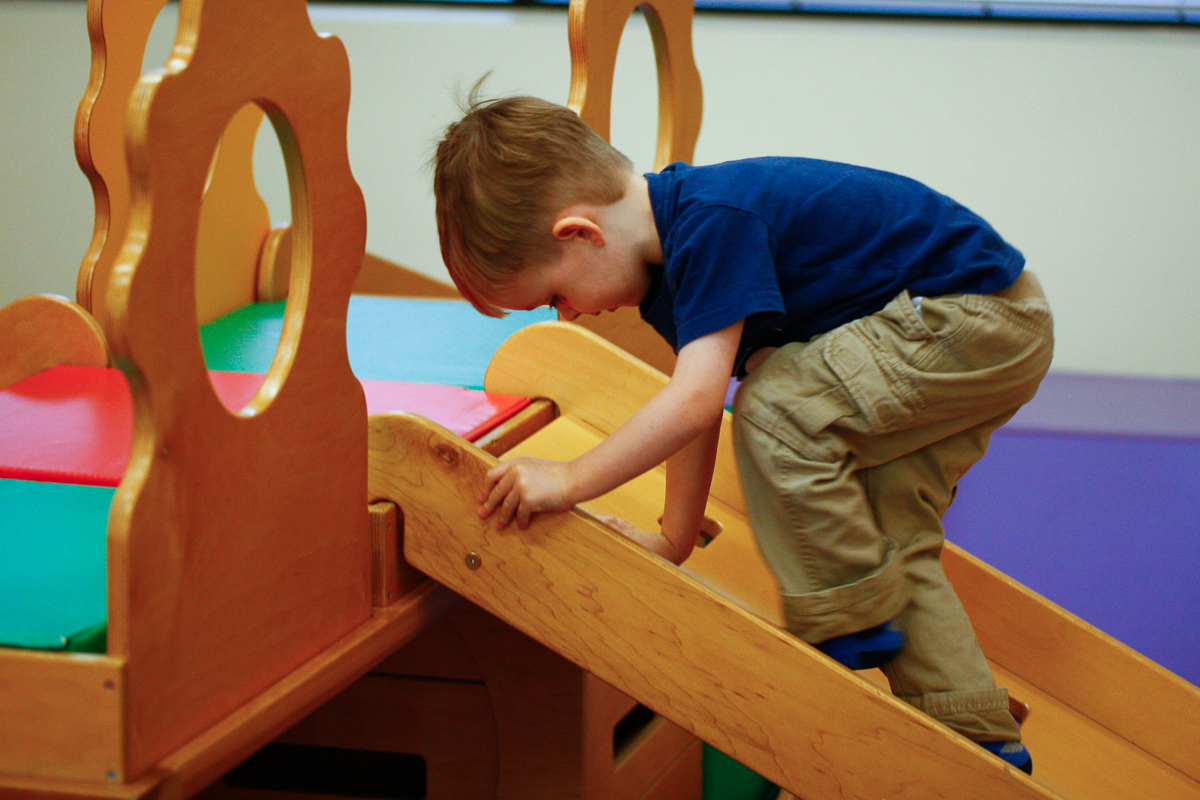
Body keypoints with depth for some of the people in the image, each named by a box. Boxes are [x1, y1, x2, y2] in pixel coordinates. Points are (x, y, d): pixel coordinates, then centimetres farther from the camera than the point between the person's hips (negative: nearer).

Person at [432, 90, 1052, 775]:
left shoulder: (709, 225, -26)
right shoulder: (673, 243, 6)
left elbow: (696, 401, -32)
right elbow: (697, 406, 13)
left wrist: (569, 482, -26)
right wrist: (673, 540, 14)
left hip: (985, 318, -11)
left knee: (779, 411, -20)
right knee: (890, 534, 10)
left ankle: (854, 630, -8)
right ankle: (977, 741, 16)